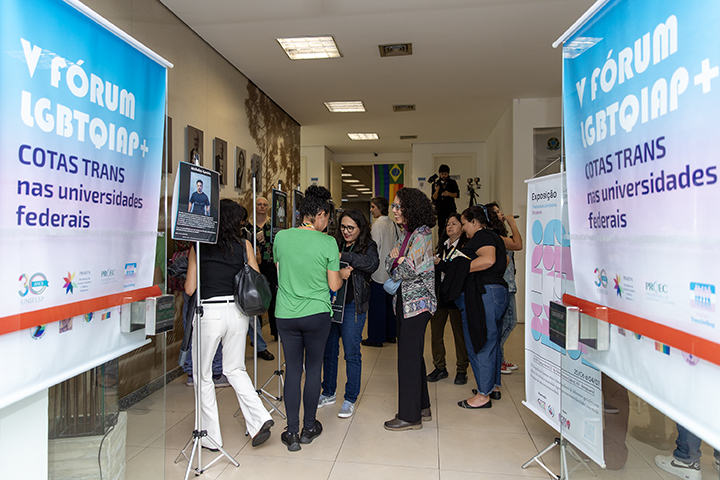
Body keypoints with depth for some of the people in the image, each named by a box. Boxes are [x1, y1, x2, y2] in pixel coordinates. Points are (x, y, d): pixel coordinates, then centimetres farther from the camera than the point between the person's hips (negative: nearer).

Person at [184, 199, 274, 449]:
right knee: (235, 369, 19)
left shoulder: (198, 246, -1)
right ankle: (259, 419, 8)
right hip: (237, 312, 2)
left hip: (209, 313, -2)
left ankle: (211, 437, 20)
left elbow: (190, 288, -1)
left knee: (203, 375, 13)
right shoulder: (244, 245, 1)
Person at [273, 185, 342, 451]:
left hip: (286, 315, 3)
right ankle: (308, 428, 25)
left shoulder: (281, 237, -2)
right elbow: (334, 285, -6)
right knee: (313, 369, 12)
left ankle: (292, 432, 15)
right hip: (316, 314, -2)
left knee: (292, 370, 11)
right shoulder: (328, 242, -10)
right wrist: (342, 273, 15)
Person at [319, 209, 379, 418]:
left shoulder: (368, 246, -1)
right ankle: (329, 393, 32)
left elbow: (372, 264, -21)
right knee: (328, 350, 13)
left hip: (352, 306, -3)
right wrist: (337, 272, -24)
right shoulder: (334, 244, 7)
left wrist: (343, 256, -25)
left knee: (352, 354, 3)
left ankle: (350, 399, 18)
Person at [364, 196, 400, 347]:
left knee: (376, 305, 0)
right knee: (389, 303, 15)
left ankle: (376, 338, 7)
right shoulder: (394, 225, 8)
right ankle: (391, 334, 24)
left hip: (380, 272, -8)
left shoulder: (378, 225, -14)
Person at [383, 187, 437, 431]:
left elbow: (414, 270, -20)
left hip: (416, 303, -9)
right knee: (413, 355, 16)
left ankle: (410, 416, 10)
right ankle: (422, 407, 30)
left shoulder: (422, 234, -14)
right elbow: (389, 266, 12)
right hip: (403, 301, 9)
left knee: (408, 357, -3)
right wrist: (394, 257, -8)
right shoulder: (406, 235, 13)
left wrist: (400, 261, -3)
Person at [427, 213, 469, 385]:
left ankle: (462, 370, 17)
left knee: (459, 333, 4)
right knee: (435, 331, 7)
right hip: (438, 294, 6)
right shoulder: (441, 246, 15)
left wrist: (440, 263, -16)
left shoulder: (465, 246, -5)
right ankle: (440, 368, 20)